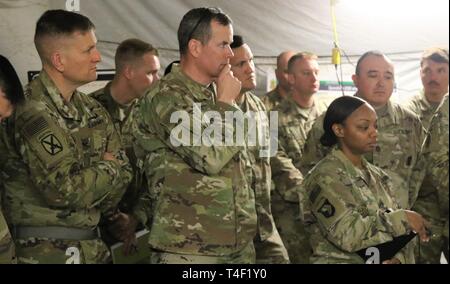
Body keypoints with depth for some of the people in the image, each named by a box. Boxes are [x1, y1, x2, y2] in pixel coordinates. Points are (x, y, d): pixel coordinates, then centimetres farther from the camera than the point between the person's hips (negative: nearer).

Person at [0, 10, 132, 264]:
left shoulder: (92, 109, 8)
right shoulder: (33, 112, -19)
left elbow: (123, 172, 7)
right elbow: (64, 188, -25)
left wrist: (98, 213, -8)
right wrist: (108, 168, -9)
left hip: (93, 243, 7)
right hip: (46, 250, -7)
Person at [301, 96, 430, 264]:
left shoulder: (378, 176, 9)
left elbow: (395, 231, 11)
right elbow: (347, 235, -20)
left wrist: (396, 258, -8)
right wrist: (403, 219, -15)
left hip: (384, 259, 4)